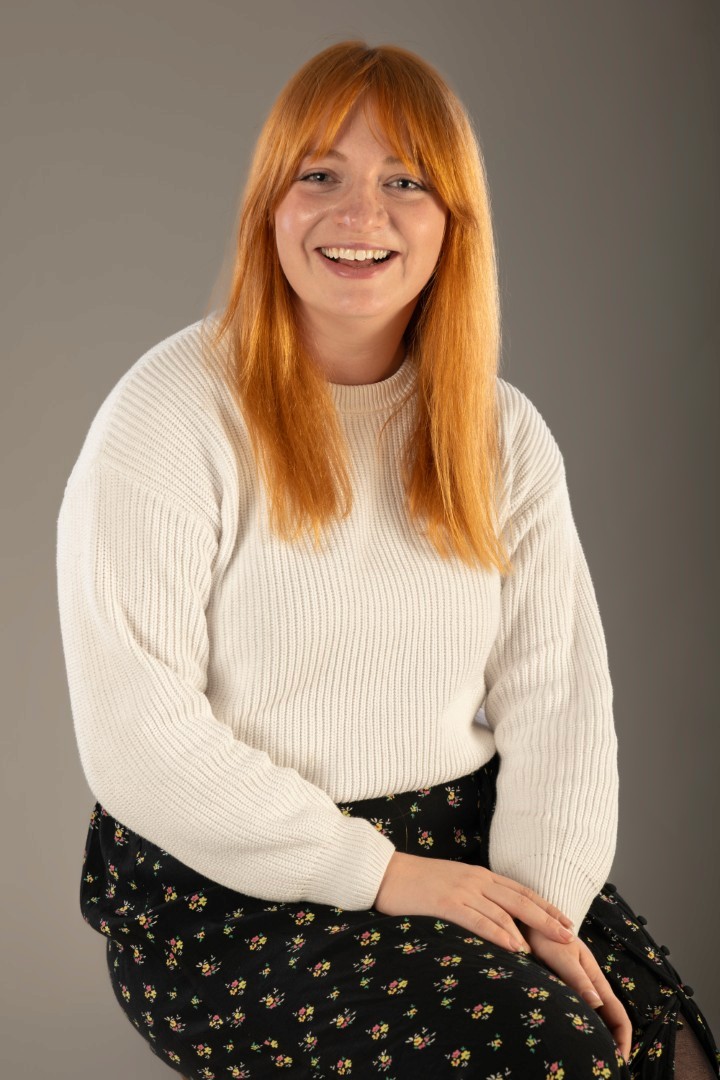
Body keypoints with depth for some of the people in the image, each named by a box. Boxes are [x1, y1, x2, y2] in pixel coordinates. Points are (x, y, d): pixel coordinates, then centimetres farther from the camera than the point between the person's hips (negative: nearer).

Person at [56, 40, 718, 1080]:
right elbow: (137, 733, -15)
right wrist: (374, 872, -17)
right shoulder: (173, 415, -10)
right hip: (225, 881, -4)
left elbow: (558, 692, 0)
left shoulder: (505, 432, 8)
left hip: (464, 845, 5)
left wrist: (545, 903, -15)